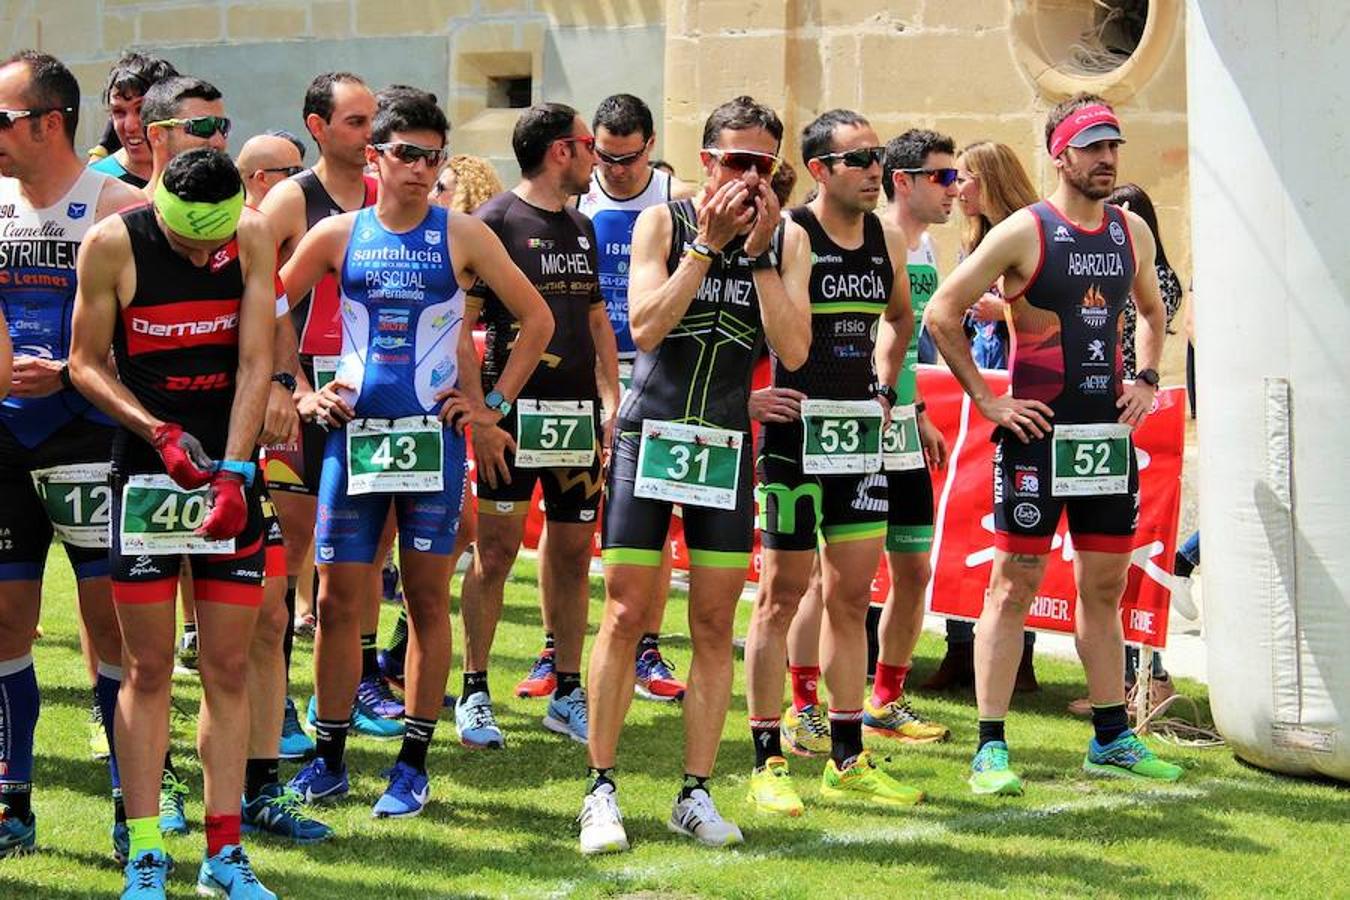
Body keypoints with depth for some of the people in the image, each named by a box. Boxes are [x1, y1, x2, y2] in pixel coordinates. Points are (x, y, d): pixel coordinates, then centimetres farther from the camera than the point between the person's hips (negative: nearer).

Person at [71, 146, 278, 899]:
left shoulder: (254, 237, -5)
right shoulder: (113, 245, -10)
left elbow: (255, 362, -7)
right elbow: (88, 362, -3)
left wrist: (233, 470, -16)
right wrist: (160, 433, -15)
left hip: (232, 472, 2)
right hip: (146, 470, -2)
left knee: (229, 667, 3)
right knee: (149, 667, -1)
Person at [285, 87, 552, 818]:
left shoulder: (461, 236, 1)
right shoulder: (338, 235, 4)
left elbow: (537, 320, 7)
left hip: (432, 435, -1)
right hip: (354, 432, 1)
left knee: (428, 598, 3)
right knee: (337, 600, 3)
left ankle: (413, 764, 11)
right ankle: (329, 759, 14)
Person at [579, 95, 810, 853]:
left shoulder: (788, 240, 3)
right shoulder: (664, 222, -1)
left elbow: (793, 351, -8)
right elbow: (645, 328, -13)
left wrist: (760, 251, -13)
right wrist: (708, 244, -16)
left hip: (726, 443, 2)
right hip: (650, 434, -2)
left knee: (715, 625, 3)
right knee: (626, 616, -4)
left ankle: (697, 795, 10)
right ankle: (602, 790, 3)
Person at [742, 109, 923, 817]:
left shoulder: (886, 244, 9)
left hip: (860, 438, 7)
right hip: (796, 433, -6)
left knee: (850, 598, 10)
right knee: (782, 594, -1)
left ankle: (848, 762, 16)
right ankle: (767, 764, 4)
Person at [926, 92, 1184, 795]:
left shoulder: (1132, 232, 9)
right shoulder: (1024, 232, -9)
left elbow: (1150, 311, 28)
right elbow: (941, 313, -9)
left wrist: (1145, 379, 13)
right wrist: (985, 400, -10)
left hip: (1109, 432, 6)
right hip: (1038, 432, -6)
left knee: (1105, 586, 12)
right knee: (1014, 583, -5)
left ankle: (1111, 740, 20)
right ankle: (990, 748, -4)